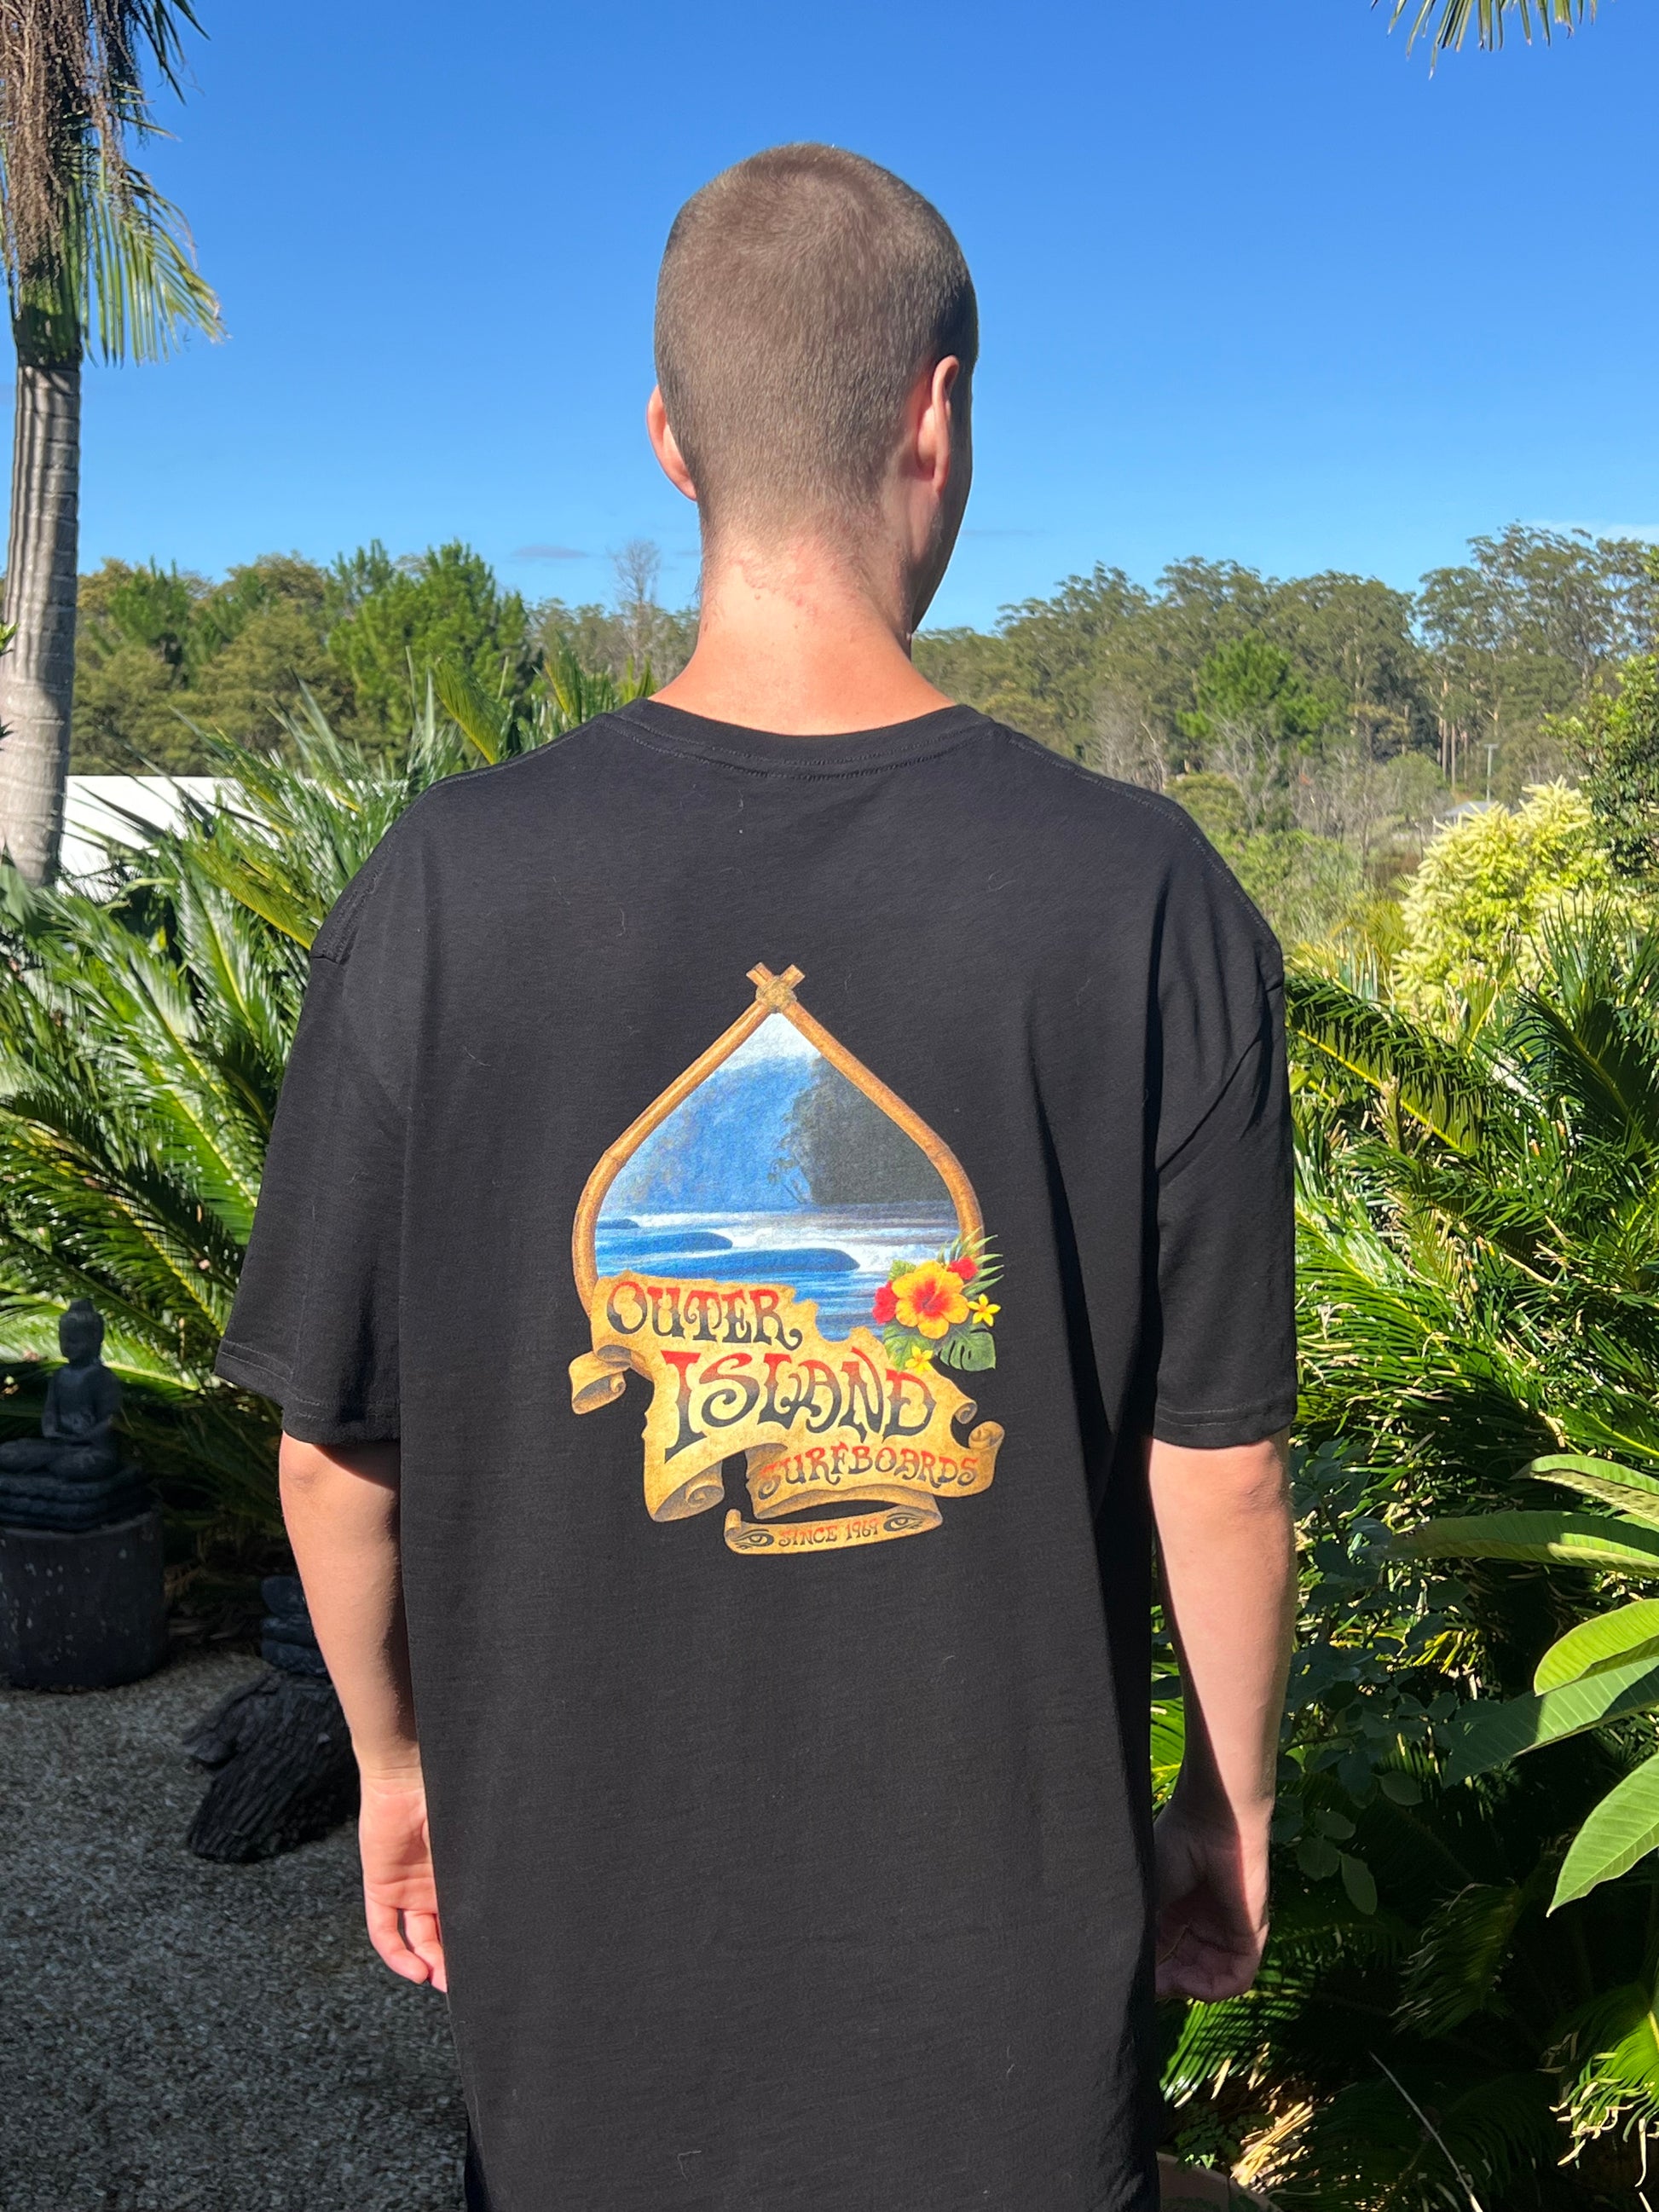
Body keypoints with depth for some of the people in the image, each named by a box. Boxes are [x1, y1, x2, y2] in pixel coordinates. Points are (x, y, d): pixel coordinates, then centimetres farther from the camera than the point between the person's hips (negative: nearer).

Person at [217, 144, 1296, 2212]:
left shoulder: (448, 886, -15)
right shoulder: (1144, 896, -17)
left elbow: (338, 1444, -6)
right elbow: (1217, 1470, -9)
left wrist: (395, 1757, 12)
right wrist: (1231, 1811, 9)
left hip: (582, 1947, 1)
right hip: (1007, 1961, 0)